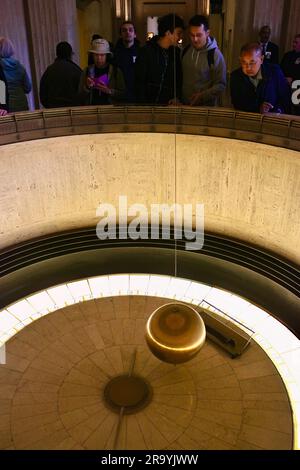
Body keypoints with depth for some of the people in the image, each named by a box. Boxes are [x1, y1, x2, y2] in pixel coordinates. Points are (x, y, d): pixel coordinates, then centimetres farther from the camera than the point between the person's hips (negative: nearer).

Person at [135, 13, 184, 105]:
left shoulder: (176, 52, 7)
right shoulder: (146, 51, -7)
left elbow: (179, 78, 14)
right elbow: (139, 82, -8)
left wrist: (176, 97, -1)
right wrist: (143, 104, -13)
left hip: (169, 104, 4)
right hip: (149, 104, -4)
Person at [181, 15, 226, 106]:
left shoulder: (215, 55, -13)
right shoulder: (186, 51, 2)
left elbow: (221, 85, -12)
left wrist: (202, 96, -24)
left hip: (206, 106, -4)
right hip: (185, 104, 4)